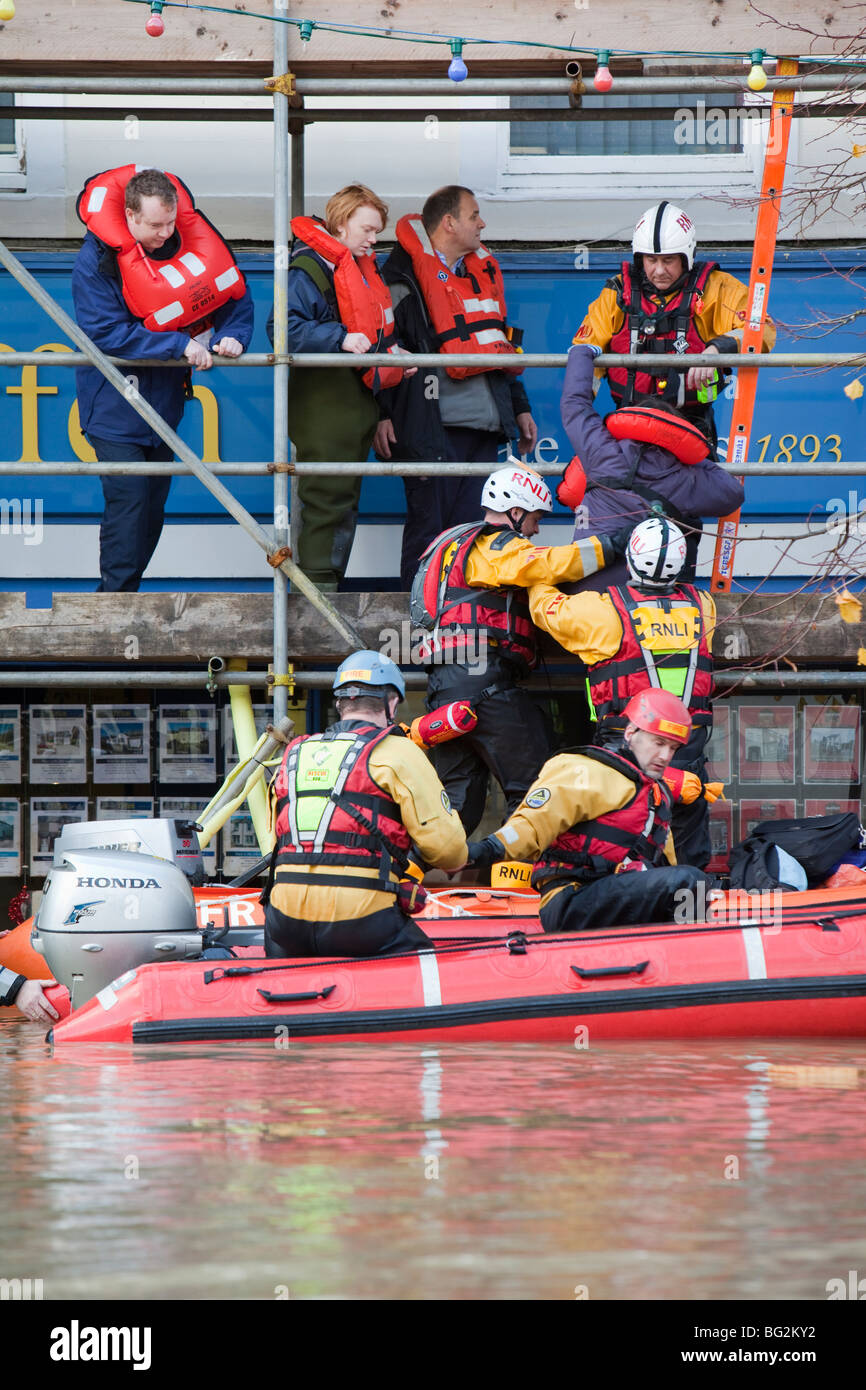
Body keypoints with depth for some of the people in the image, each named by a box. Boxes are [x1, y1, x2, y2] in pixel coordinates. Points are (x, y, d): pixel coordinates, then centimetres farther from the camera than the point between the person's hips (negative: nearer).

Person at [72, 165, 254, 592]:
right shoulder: (98, 260, -16)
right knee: (128, 501, -14)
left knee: (153, 505, 9)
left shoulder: (189, 245, -3)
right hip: (114, 408, -6)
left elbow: (233, 297, 7)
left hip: (164, 406, 6)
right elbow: (107, 333, -21)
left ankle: (125, 593, 18)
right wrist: (180, 345, -26)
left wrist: (231, 336, -15)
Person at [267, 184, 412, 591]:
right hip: (323, 409, -10)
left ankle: (332, 586, 18)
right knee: (326, 502, -10)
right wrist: (340, 338, -29)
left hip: (358, 404, 10)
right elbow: (285, 327, -23)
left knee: (347, 502, 12)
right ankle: (315, 588, -7)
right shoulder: (311, 268, -11)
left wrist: (392, 352, 15)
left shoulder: (364, 269, 19)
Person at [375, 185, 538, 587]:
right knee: (429, 526, -6)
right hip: (432, 429, -7)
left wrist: (519, 406, 26)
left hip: (485, 425, 7)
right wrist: (382, 413, -12)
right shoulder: (406, 275, -4)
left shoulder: (484, 271, 20)